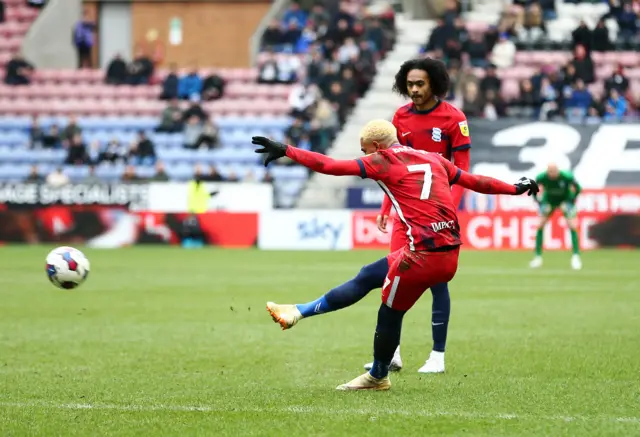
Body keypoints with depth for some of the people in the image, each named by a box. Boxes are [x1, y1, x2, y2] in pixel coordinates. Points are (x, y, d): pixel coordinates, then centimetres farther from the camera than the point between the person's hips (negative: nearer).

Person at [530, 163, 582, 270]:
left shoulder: (567, 177, -31)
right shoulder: (541, 177, -26)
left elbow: (578, 188, -13)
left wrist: (570, 202, -17)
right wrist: (540, 203, -16)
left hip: (565, 200, -2)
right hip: (549, 200, 2)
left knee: (572, 227, -15)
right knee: (540, 225, -9)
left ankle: (576, 256, -5)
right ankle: (538, 257, 1)